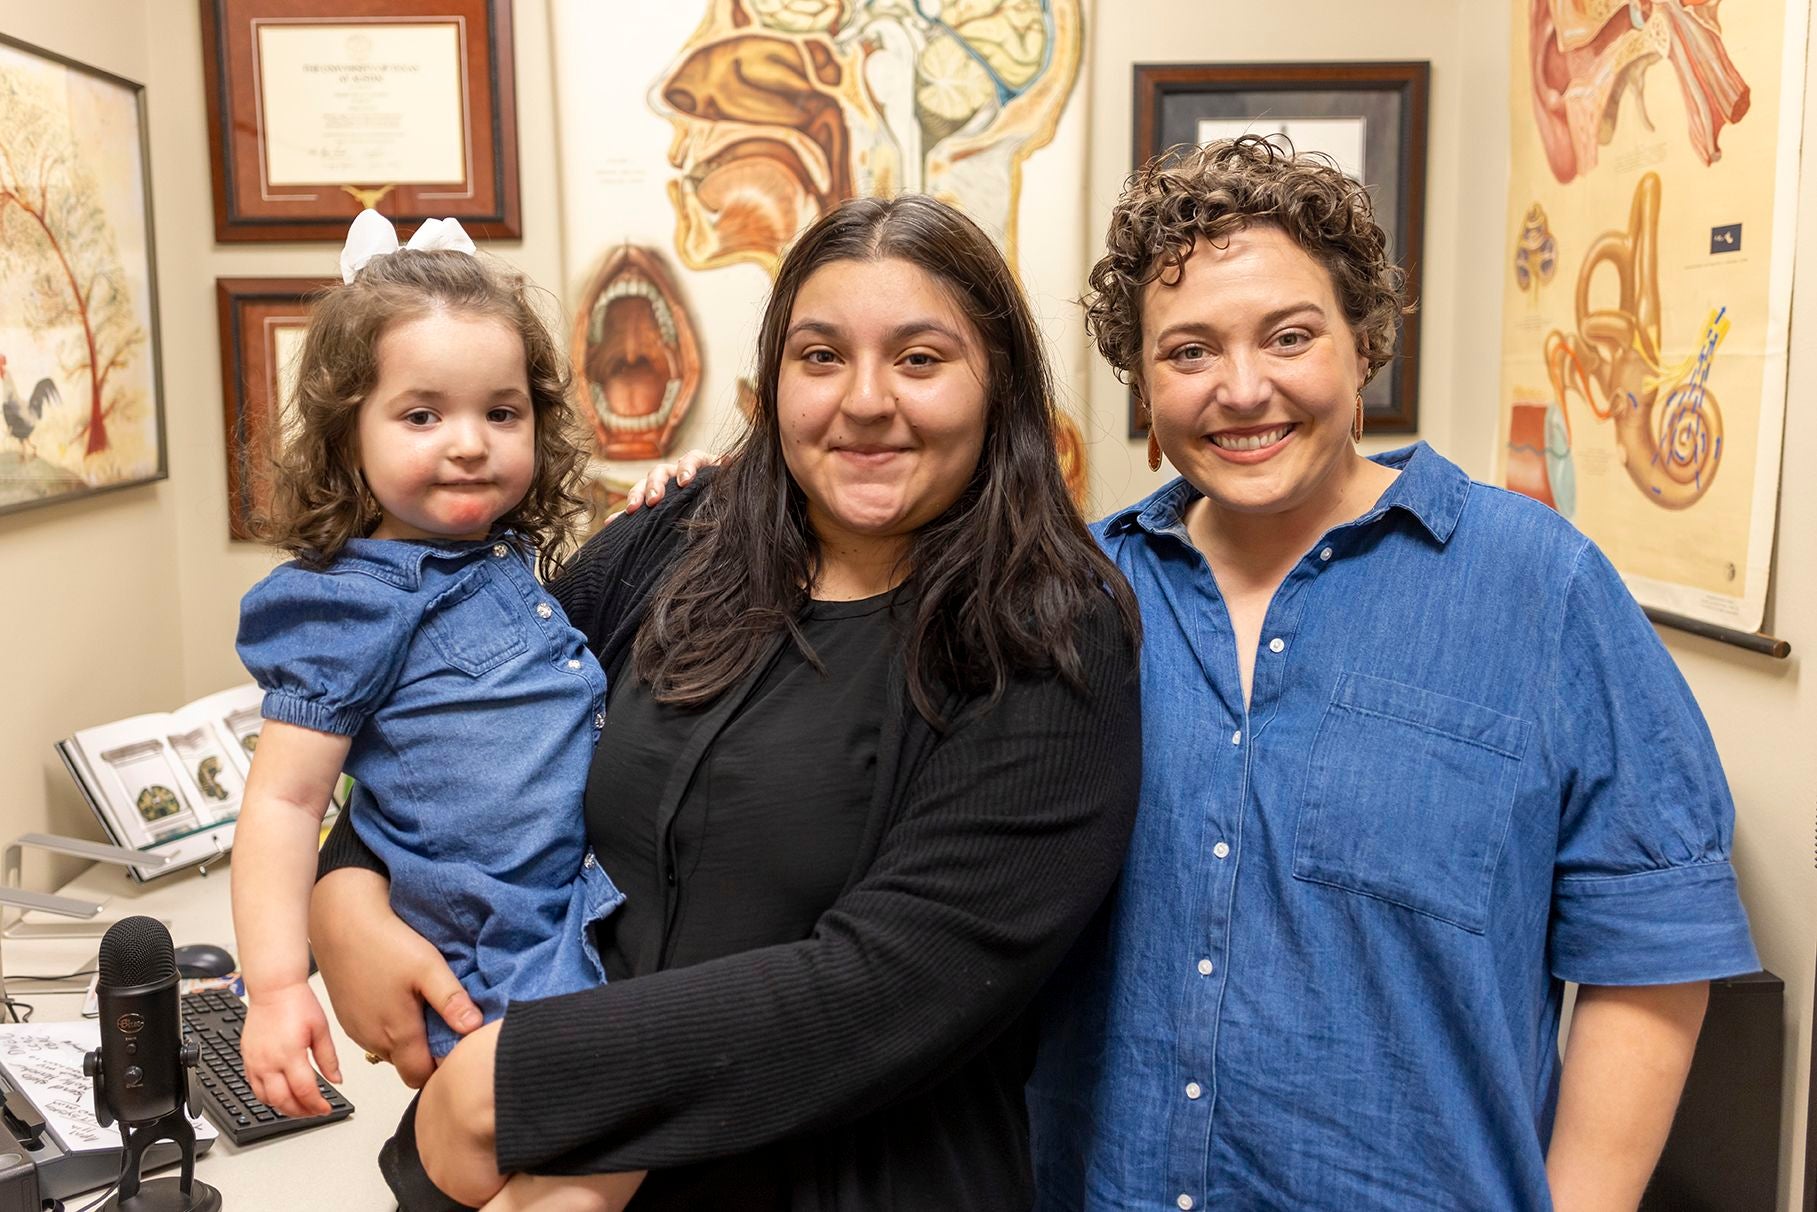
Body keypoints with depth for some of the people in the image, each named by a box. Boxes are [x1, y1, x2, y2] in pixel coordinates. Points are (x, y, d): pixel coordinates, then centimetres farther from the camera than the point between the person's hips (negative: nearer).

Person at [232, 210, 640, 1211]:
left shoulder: (512, 557, 9)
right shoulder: (355, 603, -11)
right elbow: (282, 800, -10)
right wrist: (276, 988, -15)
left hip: (598, 902, 8)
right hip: (504, 959, -8)